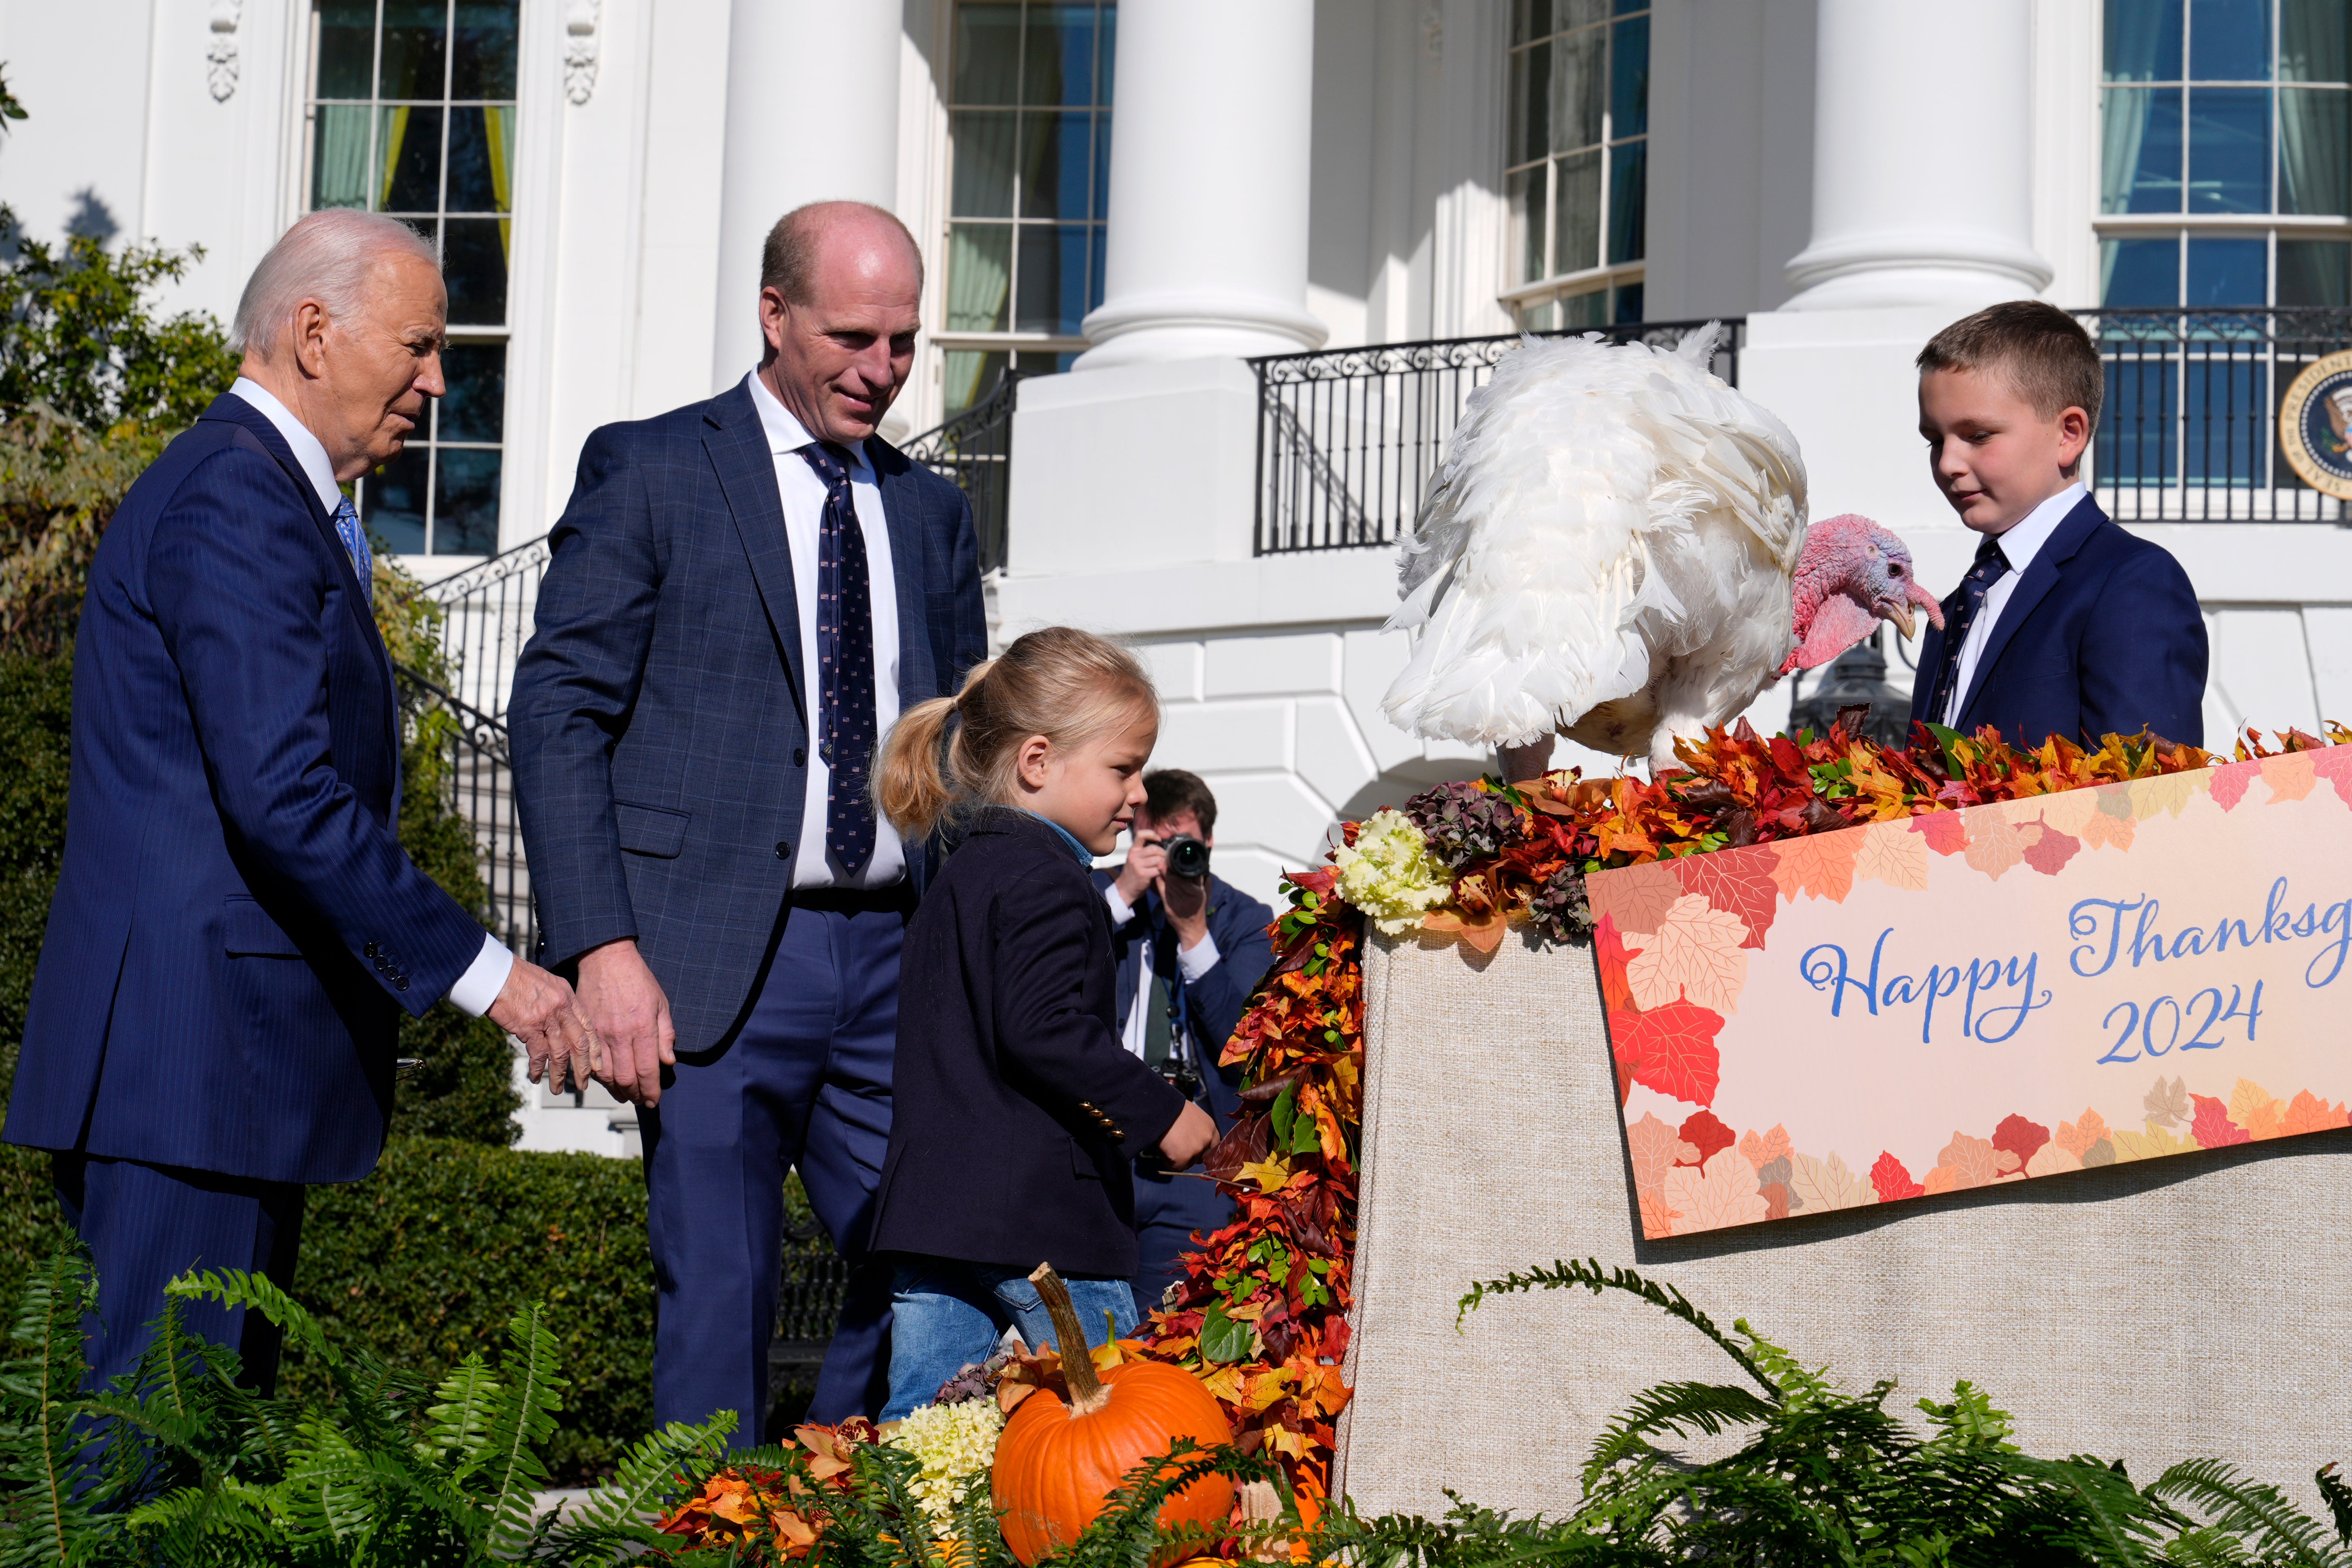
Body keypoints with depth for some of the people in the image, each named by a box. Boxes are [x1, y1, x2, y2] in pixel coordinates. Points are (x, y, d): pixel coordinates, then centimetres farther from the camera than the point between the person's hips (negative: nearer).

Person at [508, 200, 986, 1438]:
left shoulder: (930, 511, 17)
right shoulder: (649, 471, 1)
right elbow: (558, 712, -5)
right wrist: (603, 950, -15)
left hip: (892, 960, 5)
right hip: (715, 961, -5)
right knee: (718, 1301, -3)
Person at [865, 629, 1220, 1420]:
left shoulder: (958, 876, 21)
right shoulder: (1045, 880, -11)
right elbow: (1045, 1029, -23)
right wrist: (1160, 1111, -17)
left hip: (933, 1204, 9)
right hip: (1036, 1208, -9)